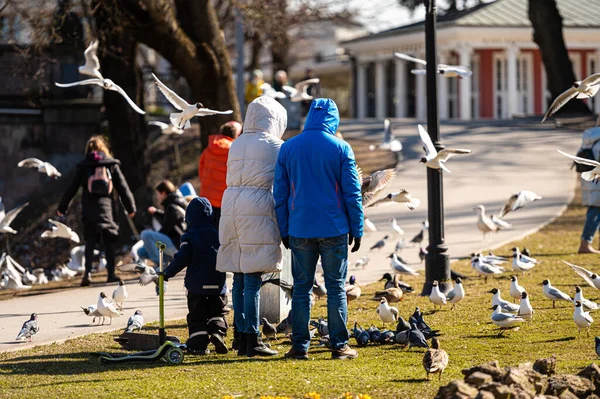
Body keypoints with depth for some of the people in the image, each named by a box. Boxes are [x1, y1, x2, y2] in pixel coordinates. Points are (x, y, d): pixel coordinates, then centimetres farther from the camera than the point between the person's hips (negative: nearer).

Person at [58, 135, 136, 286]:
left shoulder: (83, 167, 3)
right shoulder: (112, 165, 3)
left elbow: (72, 188, 5)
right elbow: (123, 187, 3)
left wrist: (62, 207, 13)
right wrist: (130, 207, 9)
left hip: (89, 210, 0)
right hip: (108, 208, 0)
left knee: (90, 242, 5)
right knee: (109, 242, 8)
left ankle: (88, 272, -11)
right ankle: (111, 274, 5)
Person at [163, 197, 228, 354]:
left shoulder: (189, 237, -6)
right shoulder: (218, 235, 5)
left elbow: (181, 259, -10)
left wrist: (167, 273, -1)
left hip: (196, 285, -3)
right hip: (218, 284, 3)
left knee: (197, 315, 5)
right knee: (217, 312, 13)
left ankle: (198, 344, 0)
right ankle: (217, 331, -11)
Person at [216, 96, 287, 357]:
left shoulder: (236, 145, 17)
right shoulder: (274, 146, -1)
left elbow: (233, 177, 18)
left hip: (232, 206, 7)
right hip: (258, 209, -7)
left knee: (239, 279, 9)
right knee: (253, 279, -7)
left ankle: (241, 338, 13)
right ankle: (251, 339, -8)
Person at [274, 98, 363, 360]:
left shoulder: (288, 148, 4)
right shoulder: (341, 149, -3)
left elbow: (280, 193, 7)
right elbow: (352, 193, -2)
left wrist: (284, 230, 14)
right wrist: (357, 229, 5)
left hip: (300, 230, 2)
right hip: (334, 230, -2)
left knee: (301, 288, 7)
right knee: (336, 288, 3)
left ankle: (300, 346, 5)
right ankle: (339, 346, 3)